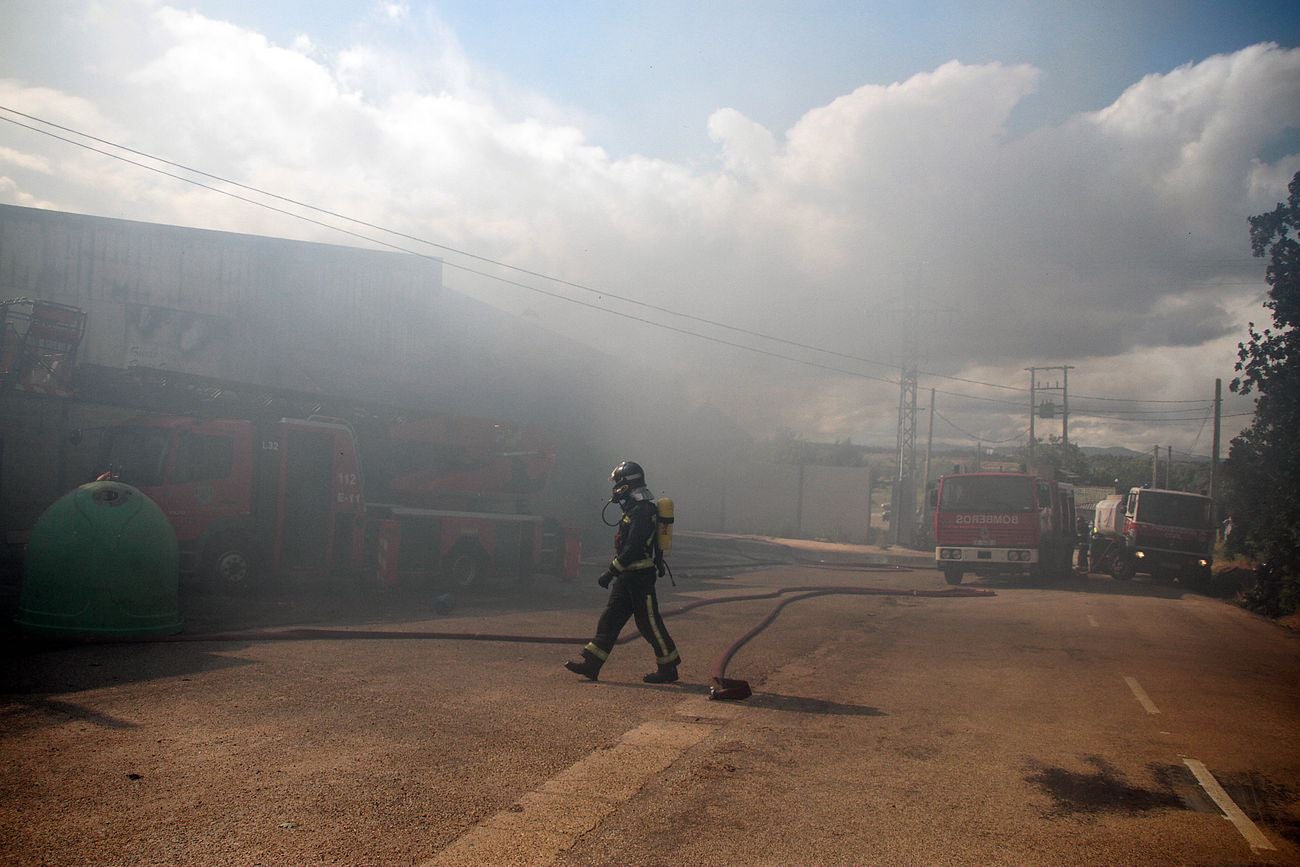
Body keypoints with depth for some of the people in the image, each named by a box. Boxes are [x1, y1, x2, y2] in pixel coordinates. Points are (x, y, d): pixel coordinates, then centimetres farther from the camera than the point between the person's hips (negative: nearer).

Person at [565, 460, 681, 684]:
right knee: (610, 618, 8)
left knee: (649, 622, -2)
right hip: (628, 576, 10)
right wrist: (614, 573, 24)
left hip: (640, 577, -10)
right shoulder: (634, 509, 14)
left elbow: (633, 548, -25)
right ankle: (591, 664, 9)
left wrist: (611, 571, -23)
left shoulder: (643, 511, -18)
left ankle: (668, 668, 9)